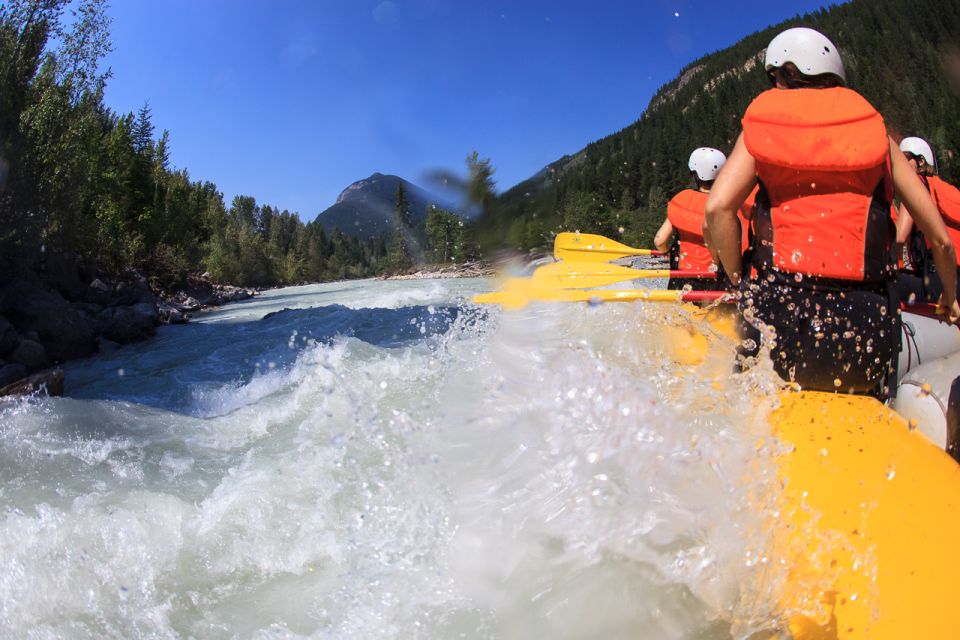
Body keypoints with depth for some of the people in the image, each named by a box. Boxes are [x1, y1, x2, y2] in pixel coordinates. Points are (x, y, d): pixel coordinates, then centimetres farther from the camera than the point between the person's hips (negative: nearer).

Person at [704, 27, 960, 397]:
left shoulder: (760, 127, 8)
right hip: (864, 332, 2)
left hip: (777, 319, -1)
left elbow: (717, 208, -10)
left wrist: (741, 282, 5)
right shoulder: (873, 127, 12)